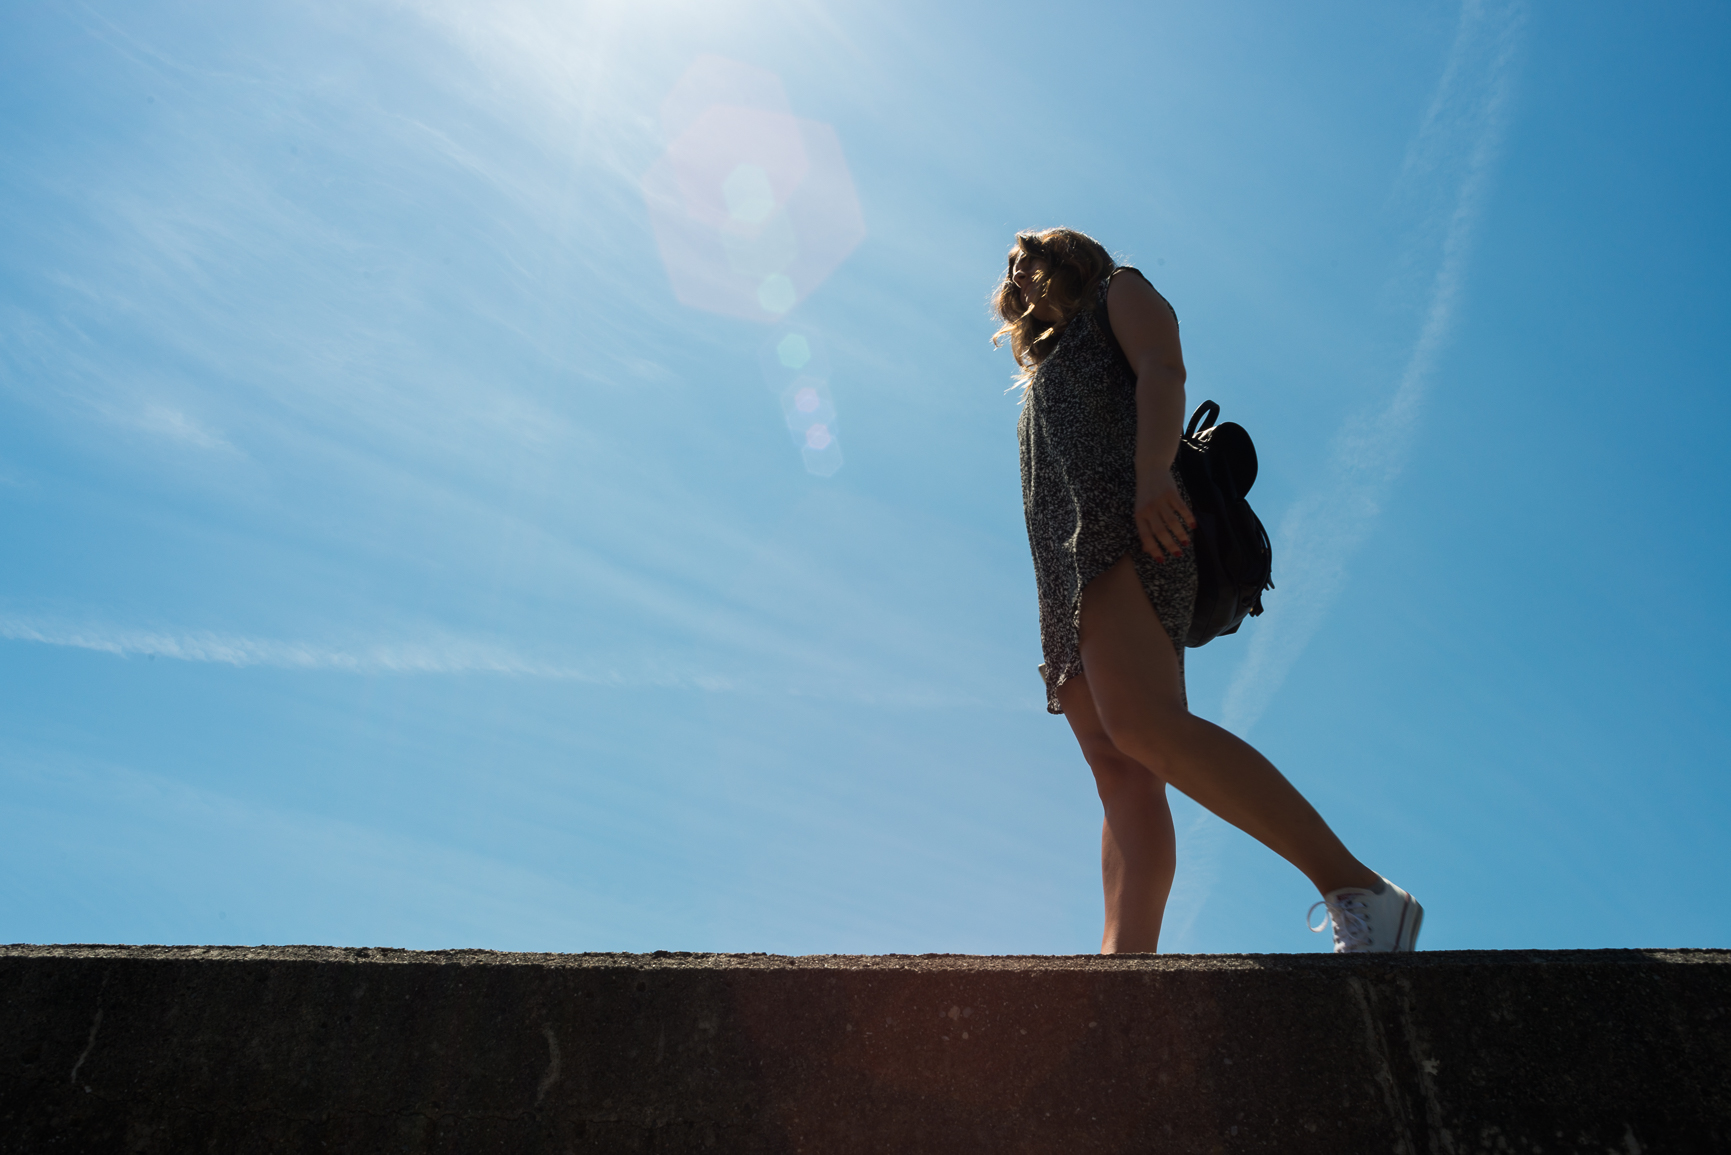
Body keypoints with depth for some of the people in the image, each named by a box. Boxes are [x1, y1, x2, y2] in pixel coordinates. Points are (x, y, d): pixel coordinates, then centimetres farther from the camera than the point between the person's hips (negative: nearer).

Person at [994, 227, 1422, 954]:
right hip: (1070, 579, 8)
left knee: (1140, 726, -30)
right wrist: (1067, 647, 18)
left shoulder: (1119, 291, 20)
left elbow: (1164, 368, -2)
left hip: (1127, 526, -8)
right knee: (1121, 779, -10)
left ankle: (1359, 893, -31)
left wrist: (1153, 467, -23)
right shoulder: (1047, 377, 40)